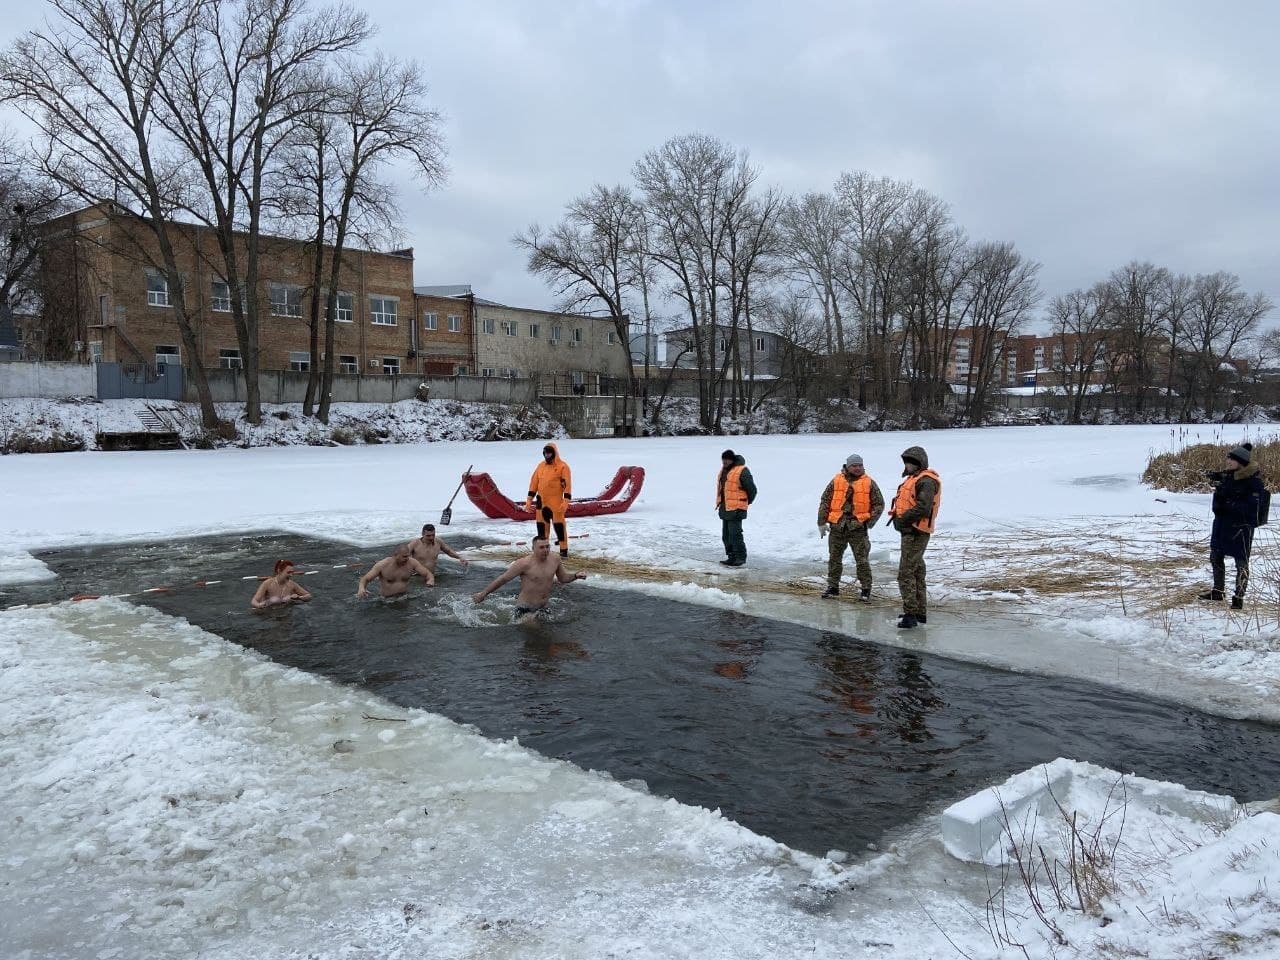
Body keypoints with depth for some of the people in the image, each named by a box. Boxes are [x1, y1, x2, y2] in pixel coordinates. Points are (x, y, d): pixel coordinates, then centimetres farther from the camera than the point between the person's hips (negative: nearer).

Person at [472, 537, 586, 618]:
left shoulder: (555, 560, -1)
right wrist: (483, 594, -7)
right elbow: (503, 579, -10)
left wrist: (576, 576, -4)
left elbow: (563, 578, 17)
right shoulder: (525, 563, -17)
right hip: (525, 608, -6)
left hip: (543, 608, 6)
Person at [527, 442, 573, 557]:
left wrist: (566, 501, -19)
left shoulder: (562, 466, -6)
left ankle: (564, 549, 3)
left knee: (558, 525, -4)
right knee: (541, 524, 10)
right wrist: (529, 499, 9)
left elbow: (567, 485, -11)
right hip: (541, 502, 6)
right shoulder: (541, 466, 11)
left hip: (556, 502, -6)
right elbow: (534, 483, 13)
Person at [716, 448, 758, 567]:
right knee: (726, 535, 11)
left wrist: (746, 502, 4)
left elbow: (752, 489, -8)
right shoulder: (723, 470, 14)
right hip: (724, 509, 9)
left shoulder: (742, 471, -13)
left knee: (735, 534, -10)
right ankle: (732, 557, 19)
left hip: (736, 509, -9)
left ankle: (741, 557, -1)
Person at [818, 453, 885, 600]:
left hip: (858, 528, -2)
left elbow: (879, 504, 4)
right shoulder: (836, 481, 2)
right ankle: (833, 587, 22)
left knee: (862, 560, 0)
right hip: (837, 527, 2)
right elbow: (825, 501, 5)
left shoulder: (869, 483, 1)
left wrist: (870, 522, -6)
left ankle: (866, 589, 10)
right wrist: (822, 522, 0)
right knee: (834, 558, 10)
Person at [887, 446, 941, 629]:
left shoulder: (926, 481, -15)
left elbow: (923, 508, -25)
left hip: (916, 533, -11)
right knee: (917, 572, 16)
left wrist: (902, 520, -19)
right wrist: (898, 516, 7)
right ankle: (920, 612, 25)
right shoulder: (914, 479, 18)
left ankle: (911, 614, -11)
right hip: (911, 531, 11)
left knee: (906, 573, -12)